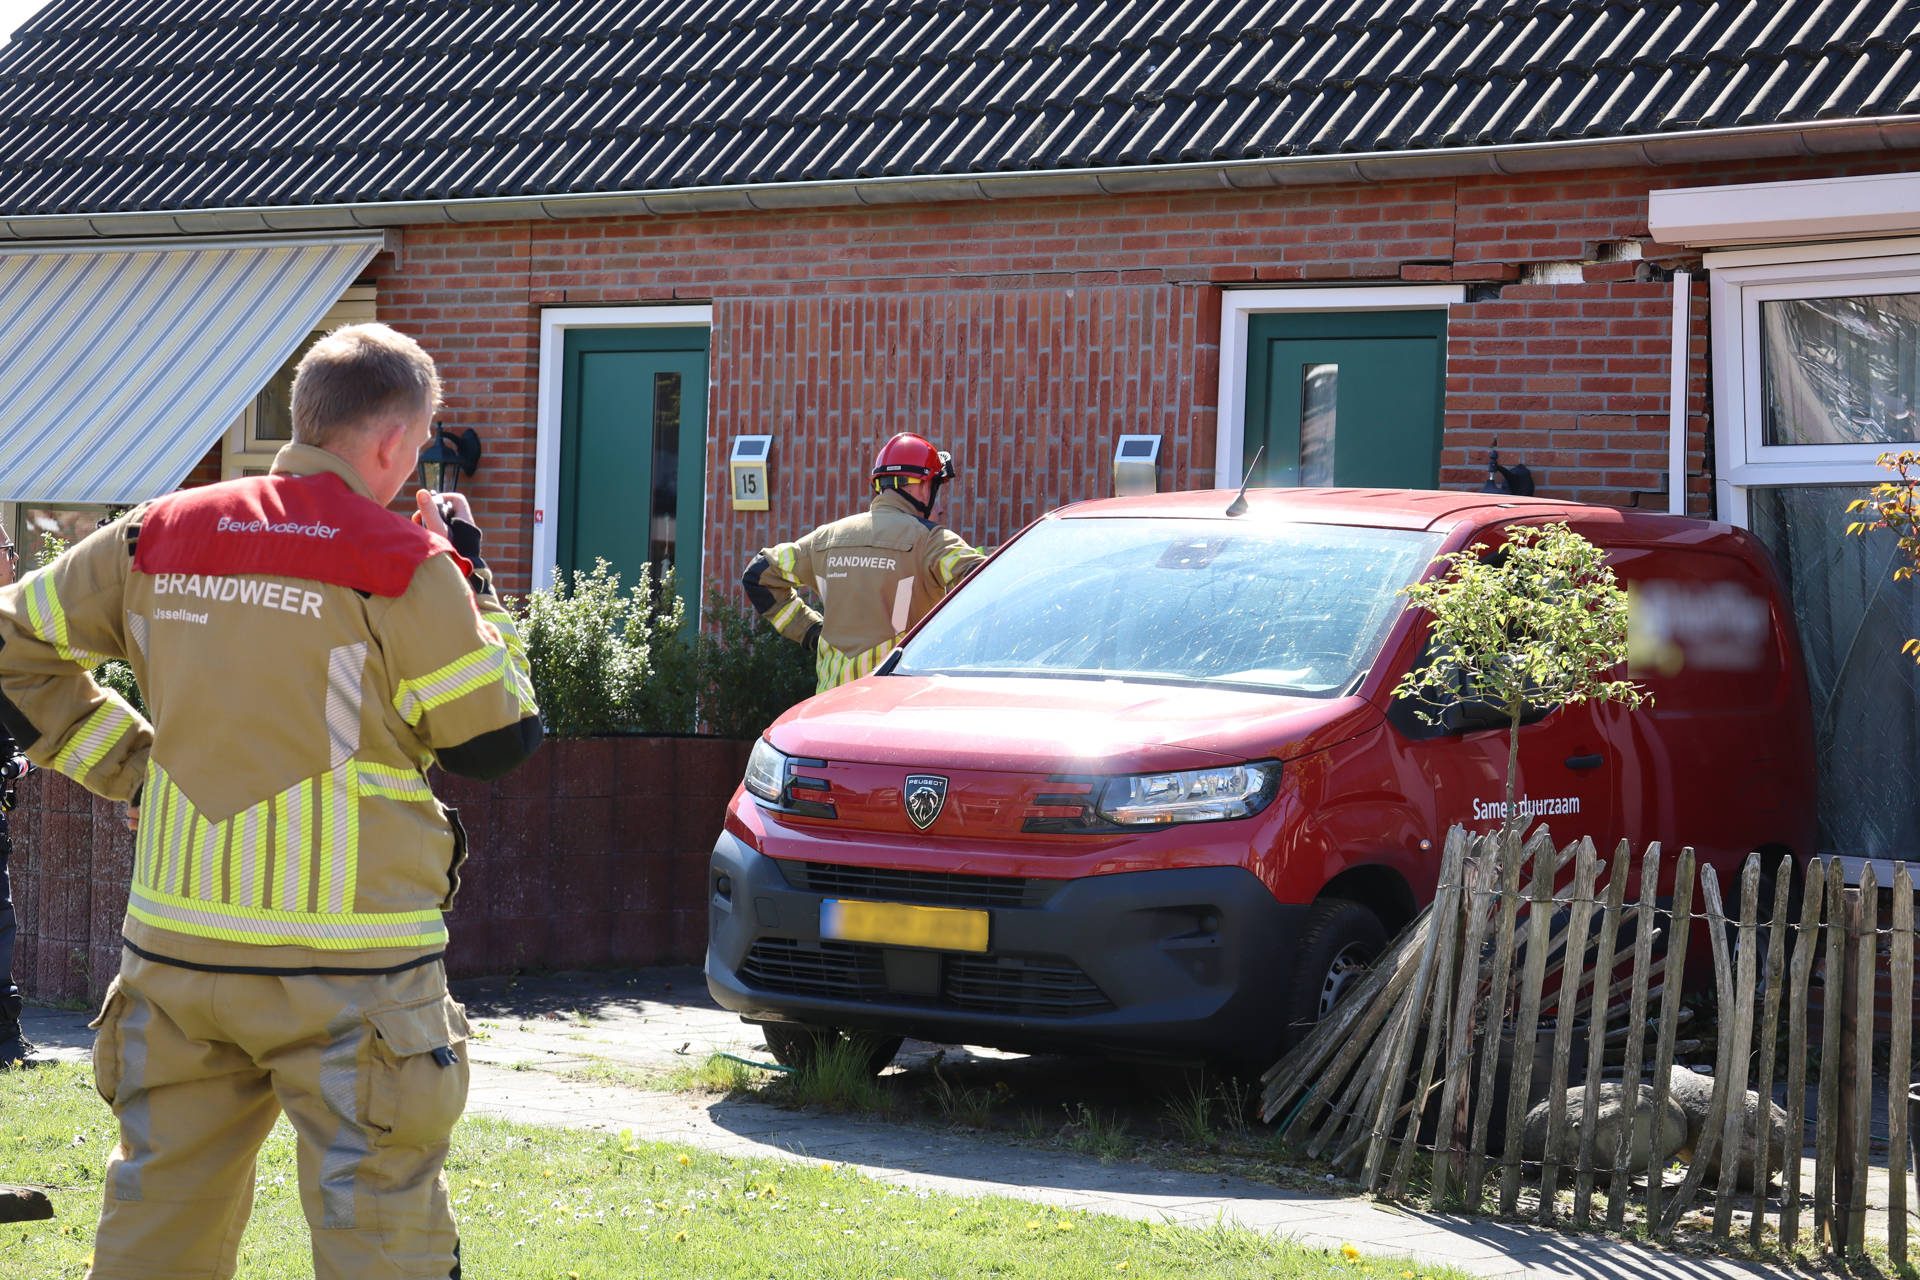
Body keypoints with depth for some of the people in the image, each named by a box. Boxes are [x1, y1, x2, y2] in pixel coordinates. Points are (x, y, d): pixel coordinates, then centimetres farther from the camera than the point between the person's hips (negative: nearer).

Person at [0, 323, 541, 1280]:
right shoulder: (402, 565, -10)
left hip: (175, 945, 5)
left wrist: (124, 765, 14)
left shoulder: (160, 538, 5)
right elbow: (498, 741, -2)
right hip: (344, 960, -5)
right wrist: (471, 583, 9)